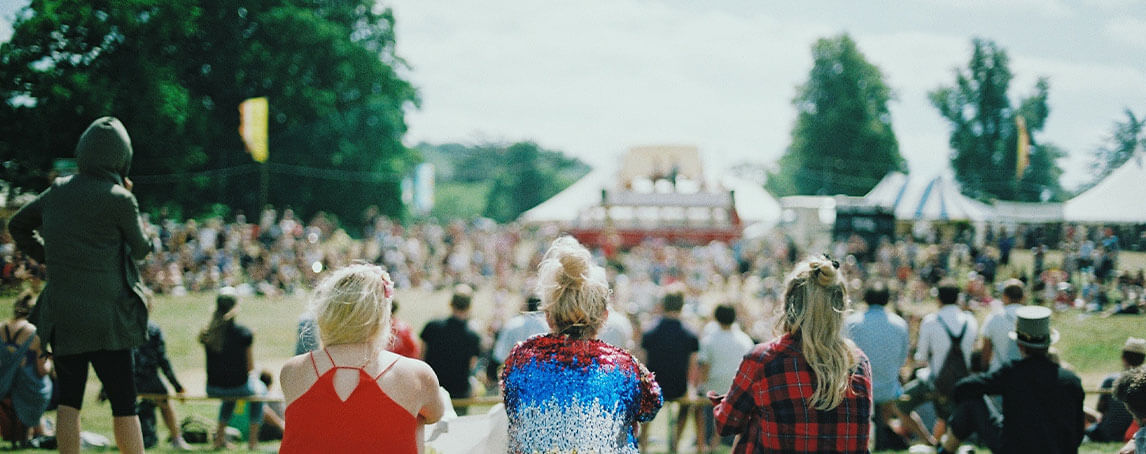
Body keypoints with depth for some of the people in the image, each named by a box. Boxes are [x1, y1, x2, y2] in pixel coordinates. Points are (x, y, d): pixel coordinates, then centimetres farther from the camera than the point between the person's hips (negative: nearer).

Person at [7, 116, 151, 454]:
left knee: (69, 400, 10)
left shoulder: (58, 191, 5)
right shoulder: (119, 200, -12)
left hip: (61, 315, 5)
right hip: (105, 317, -5)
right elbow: (140, 249, 3)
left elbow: (18, 226, 19)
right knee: (123, 402, 3)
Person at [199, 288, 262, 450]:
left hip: (213, 389, 3)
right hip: (239, 387, -3)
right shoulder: (244, 333, -15)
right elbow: (250, 367, -4)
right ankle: (253, 439, 34)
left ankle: (220, 437, 40)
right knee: (258, 389, 32)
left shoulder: (206, 334, -6)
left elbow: (214, 365, 6)